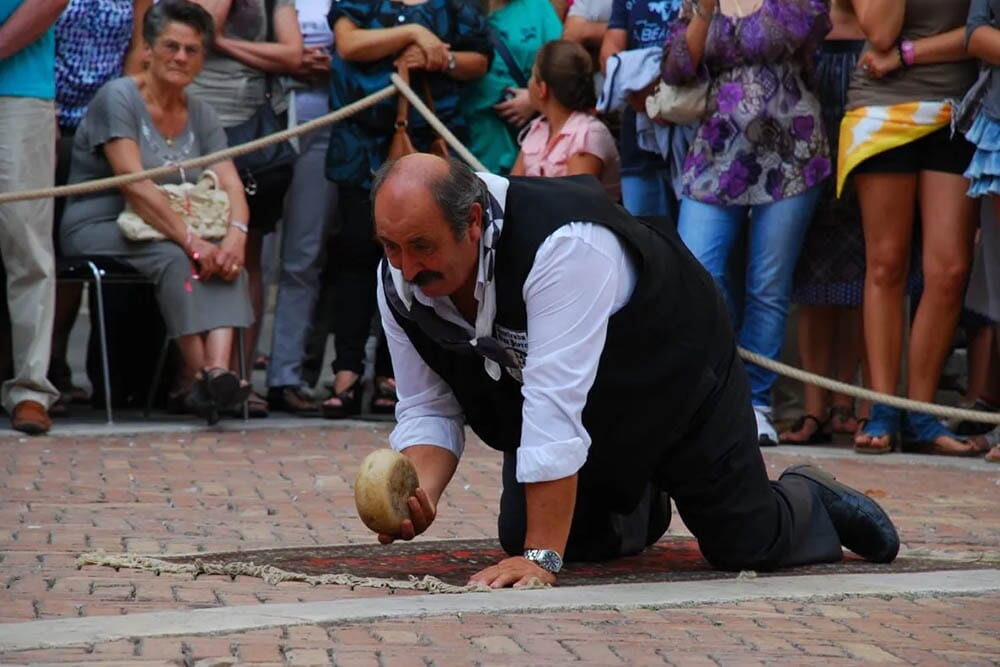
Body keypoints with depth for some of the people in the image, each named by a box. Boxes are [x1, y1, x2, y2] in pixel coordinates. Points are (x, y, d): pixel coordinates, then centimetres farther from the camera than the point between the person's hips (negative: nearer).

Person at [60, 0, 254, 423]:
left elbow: (230, 185, -2)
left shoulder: (201, 117, 11)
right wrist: (191, 241, -30)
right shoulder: (118, 98, -9)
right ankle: (195, 372, -28)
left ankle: (218, 368, -42)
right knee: (175, 257, -33)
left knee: (224, 257, -25)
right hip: (97, 229, -5)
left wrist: (236, 234, -25)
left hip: (166, 232, 5)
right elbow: (135, 185, -21)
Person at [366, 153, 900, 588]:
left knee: (746, 547, -2)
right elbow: (428, 411, -13)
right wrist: (420, 494, -36)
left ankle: (813, 503, 35)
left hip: (674, 373, -6)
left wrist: (542, 557, -48)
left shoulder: (562, 243, -45)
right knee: (520, 539, 5)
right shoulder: (398, 283, -22)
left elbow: (555, 405, -48)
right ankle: (639, 507, 36)